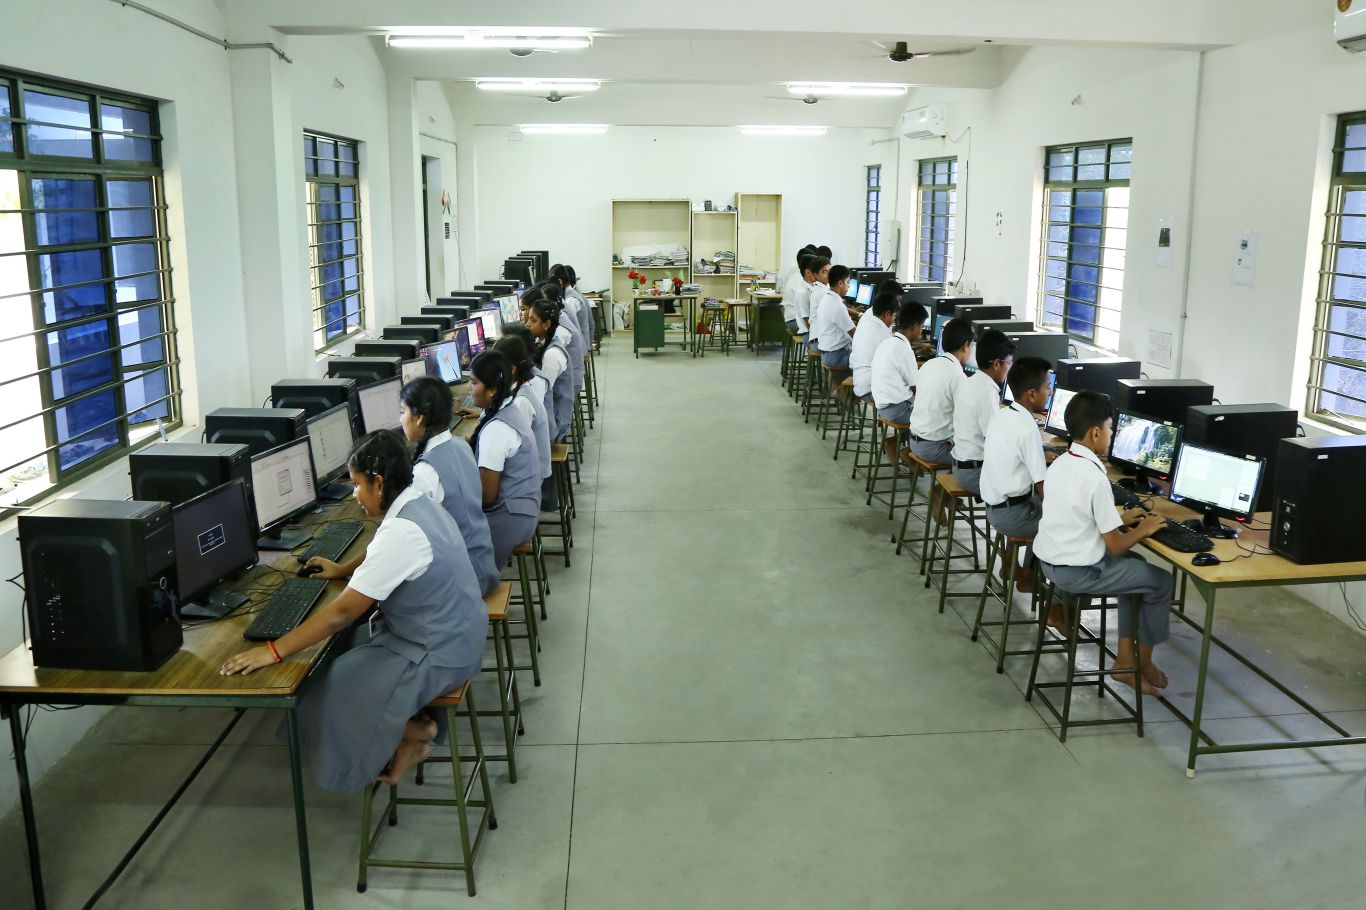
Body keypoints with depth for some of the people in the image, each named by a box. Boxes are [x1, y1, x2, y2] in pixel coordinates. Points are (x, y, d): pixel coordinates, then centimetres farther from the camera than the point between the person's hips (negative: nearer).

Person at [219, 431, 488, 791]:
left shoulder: (401, 532, -28)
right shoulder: (420, 505, 1)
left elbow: (343, 611, -26)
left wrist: (273, 651, -22)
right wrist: (343, 570, 33)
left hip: (437, 654, -10)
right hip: (454, 635, 10)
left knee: (333, 691, -2)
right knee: (346, 647, 17)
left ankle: (416, 731, 13)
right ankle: (411, 727, 15)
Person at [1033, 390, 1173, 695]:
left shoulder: (1059, 464, 3)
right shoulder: (1095, 477, -23)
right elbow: (1116, 546, -18)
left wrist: (1119, 519, 16)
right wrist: (1142, 530, 0)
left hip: (1049, 561, 9)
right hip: (1078, 573, -9)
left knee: (1135, 565, 26)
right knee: (1160, 581, 10)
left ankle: (1125, 660, 26)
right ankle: (1142, 662, 28)